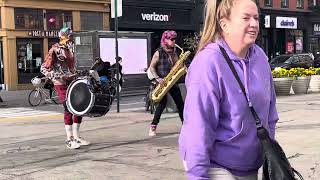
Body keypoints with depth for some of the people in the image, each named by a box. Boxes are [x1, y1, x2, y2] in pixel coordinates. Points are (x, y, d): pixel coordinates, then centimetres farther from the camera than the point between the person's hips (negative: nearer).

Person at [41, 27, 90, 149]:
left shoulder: (70, 49, 16)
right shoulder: (55, 50, -6)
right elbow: (44, 68, -10)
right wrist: (56, 76, -21)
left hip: (72, 80, 7)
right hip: (61, 83, -7)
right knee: (69, 109, -11)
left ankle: (76, 136, 17)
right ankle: (69, 139, -3)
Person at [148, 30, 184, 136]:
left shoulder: (174, 53, 10)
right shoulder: (159, 53, -6)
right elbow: (152, 67, -4)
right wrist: (158, 78, -15)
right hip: (162, 82, -5)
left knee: (180, 103, 3)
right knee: (163, 103, -14)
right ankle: (153, 126, -4)